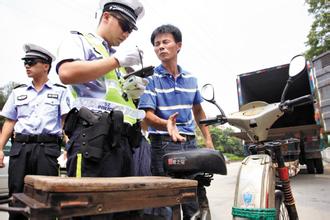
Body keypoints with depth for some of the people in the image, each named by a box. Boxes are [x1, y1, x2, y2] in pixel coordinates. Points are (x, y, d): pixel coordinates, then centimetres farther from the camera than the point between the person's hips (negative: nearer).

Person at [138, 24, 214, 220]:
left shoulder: (191, 79, 11)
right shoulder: (151, 78, -3)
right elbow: (148, 115, -12)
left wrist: (208, 139, 13)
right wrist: (167, 124, -32)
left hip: (190, 142, 5)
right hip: (163, 144, -4)